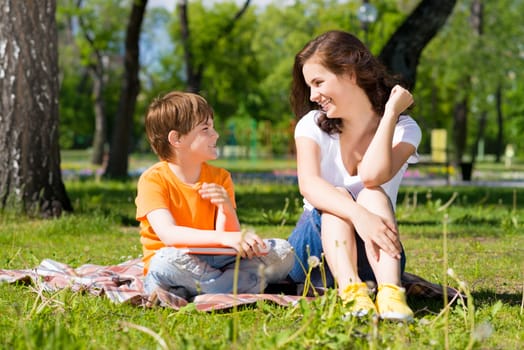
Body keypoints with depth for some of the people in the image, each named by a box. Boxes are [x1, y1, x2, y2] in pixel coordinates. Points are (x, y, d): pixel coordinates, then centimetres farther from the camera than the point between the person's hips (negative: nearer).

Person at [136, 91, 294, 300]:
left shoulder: (220, 178, 6)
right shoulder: (153, 179, -9)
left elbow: (230, 237, -3)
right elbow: (168, 234, -27)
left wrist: (227, 209, -25)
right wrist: (224, 238, -40)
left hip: (213, 263, 5)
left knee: (282, 251, -12)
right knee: (170, 258, -40)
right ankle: (249, 285, -21)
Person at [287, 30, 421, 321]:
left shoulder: (404, 129, -4)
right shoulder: (313, 125, 0)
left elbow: (372, 176, -26)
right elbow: (308, 183, -22)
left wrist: (390, 113, -19)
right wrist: (357, 215, -40)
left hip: (374, 258, -1)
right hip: (316, 248, 1)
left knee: (373, 195, -28)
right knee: (337, 198, -28)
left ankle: (390, 292, -50)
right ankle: (350, 289, -52)